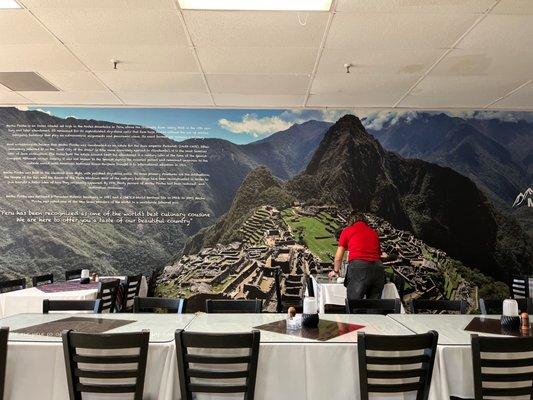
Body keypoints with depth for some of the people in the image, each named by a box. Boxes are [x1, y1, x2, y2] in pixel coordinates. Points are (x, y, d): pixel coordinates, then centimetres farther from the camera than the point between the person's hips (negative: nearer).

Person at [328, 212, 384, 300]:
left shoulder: (347, 230, 16)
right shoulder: (374, 232, 26)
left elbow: (338, 258, 22)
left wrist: (335, 271, 39)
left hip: (358, 267, -4)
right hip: (378, 268, 4)